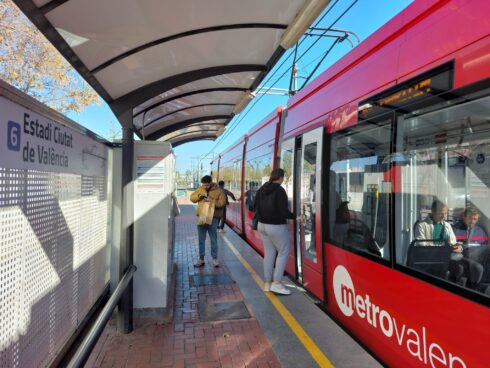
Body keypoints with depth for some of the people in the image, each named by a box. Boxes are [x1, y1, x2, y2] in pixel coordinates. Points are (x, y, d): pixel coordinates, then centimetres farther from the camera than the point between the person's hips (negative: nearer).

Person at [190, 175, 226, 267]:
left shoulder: (218, 191, -3)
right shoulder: (200, 189, 8)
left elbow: (222, 203, -10)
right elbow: (192, 198, 8)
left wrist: (212, 201, -20)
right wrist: (199, 195, -11)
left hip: (213, 218, -3)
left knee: (213, 239, 5)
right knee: (201, 239, 9)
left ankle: (215, 258, 16)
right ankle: (201, 258, 19)